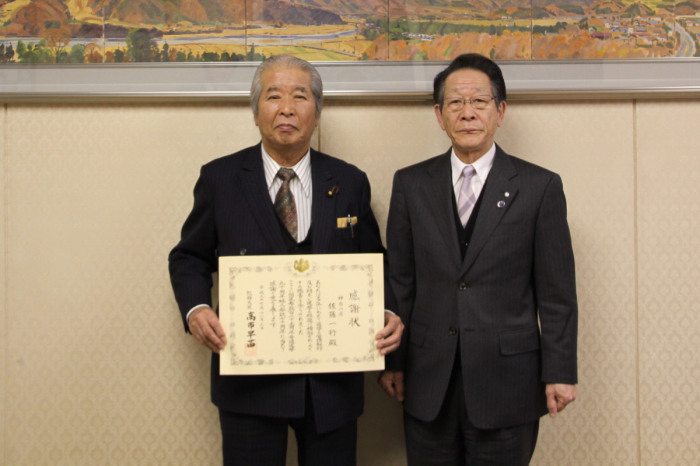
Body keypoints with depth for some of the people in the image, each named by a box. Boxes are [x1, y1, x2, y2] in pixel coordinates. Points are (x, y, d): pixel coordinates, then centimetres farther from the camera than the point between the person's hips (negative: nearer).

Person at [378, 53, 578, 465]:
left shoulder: (540, 187, -1)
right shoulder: (411, 184, 5)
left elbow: (557, 292, -1)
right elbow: (399, 280, 6)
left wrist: (560, 373, -3)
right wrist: (394, 362, 4)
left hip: (508, 382, -2)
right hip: (428, 383, 2)